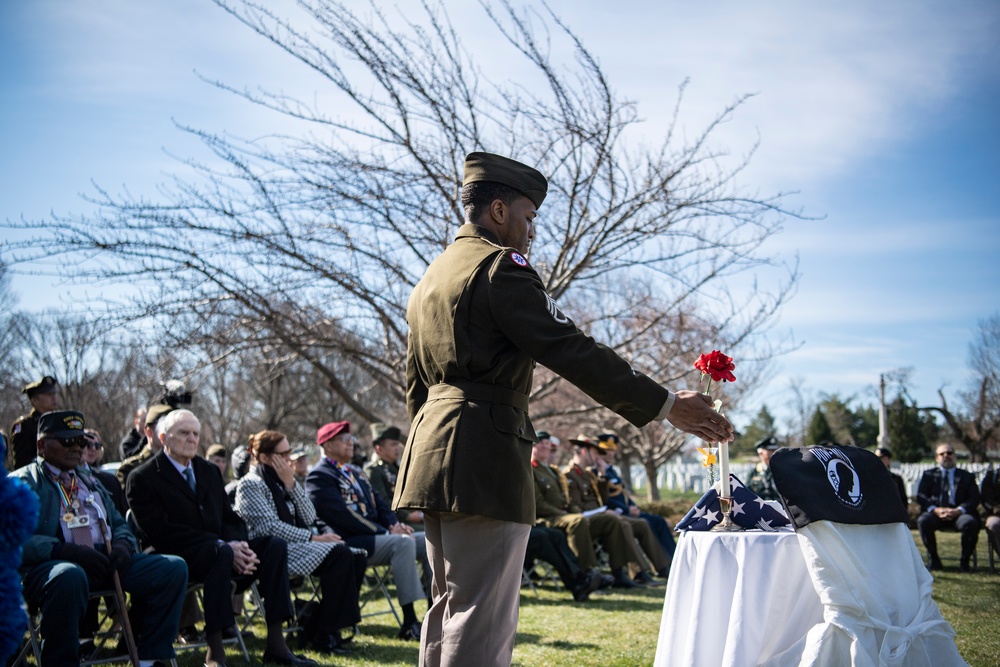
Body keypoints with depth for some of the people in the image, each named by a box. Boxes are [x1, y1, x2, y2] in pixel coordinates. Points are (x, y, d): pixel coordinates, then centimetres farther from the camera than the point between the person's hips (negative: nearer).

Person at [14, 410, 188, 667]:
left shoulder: (89, 480, 29)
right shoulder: (23, 482, 6)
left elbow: (118, 523, 27)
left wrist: (123, 544, 2)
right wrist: (69, 552, -21)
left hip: (105, 560, 7)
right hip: (54, 566, -7)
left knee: (174, 568, -12)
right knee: (69, 576, -43)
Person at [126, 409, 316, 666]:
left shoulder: (208, 471, 20)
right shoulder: (143, 478, -3)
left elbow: (230, 517, 15)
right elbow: (162, 532, -14)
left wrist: (238, 544, -11)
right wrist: (223, 546, -22)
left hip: (220, 549, 7)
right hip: (179, 558, -7)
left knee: (275, 545, -16)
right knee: (220, 553, -37)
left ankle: (275, 644, -17)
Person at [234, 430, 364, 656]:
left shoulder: (281, 481, 20)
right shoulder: (250, 484, -3)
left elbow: (309, 518, 8)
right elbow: (269, 527, -16)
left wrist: (291, 484, -3)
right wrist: (314, 538, -17)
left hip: (295, 545, 8)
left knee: (357, 558, -11)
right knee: (339, 554, -27)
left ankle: (315, 629, -8)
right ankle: (324, 637, -22)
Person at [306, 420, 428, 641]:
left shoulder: (356, 472, 24)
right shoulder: (319, 477, -6)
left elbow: (379, 504, 21)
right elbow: (342, 516, -17)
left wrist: (395, 524, -2)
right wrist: (386, 532, -18)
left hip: (374, 535, 9)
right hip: (351, 543, -9)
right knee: (403, 542, -31)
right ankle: (410, 623, -31)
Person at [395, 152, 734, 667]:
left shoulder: (430, 278, 21)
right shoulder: (500, 267, -9)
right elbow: (571, 351, -15)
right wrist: (664, 405, -13)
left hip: (432, 452, 10)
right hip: (484, 458, -10)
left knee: (451, 605, 16)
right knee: (483, 616, -8)